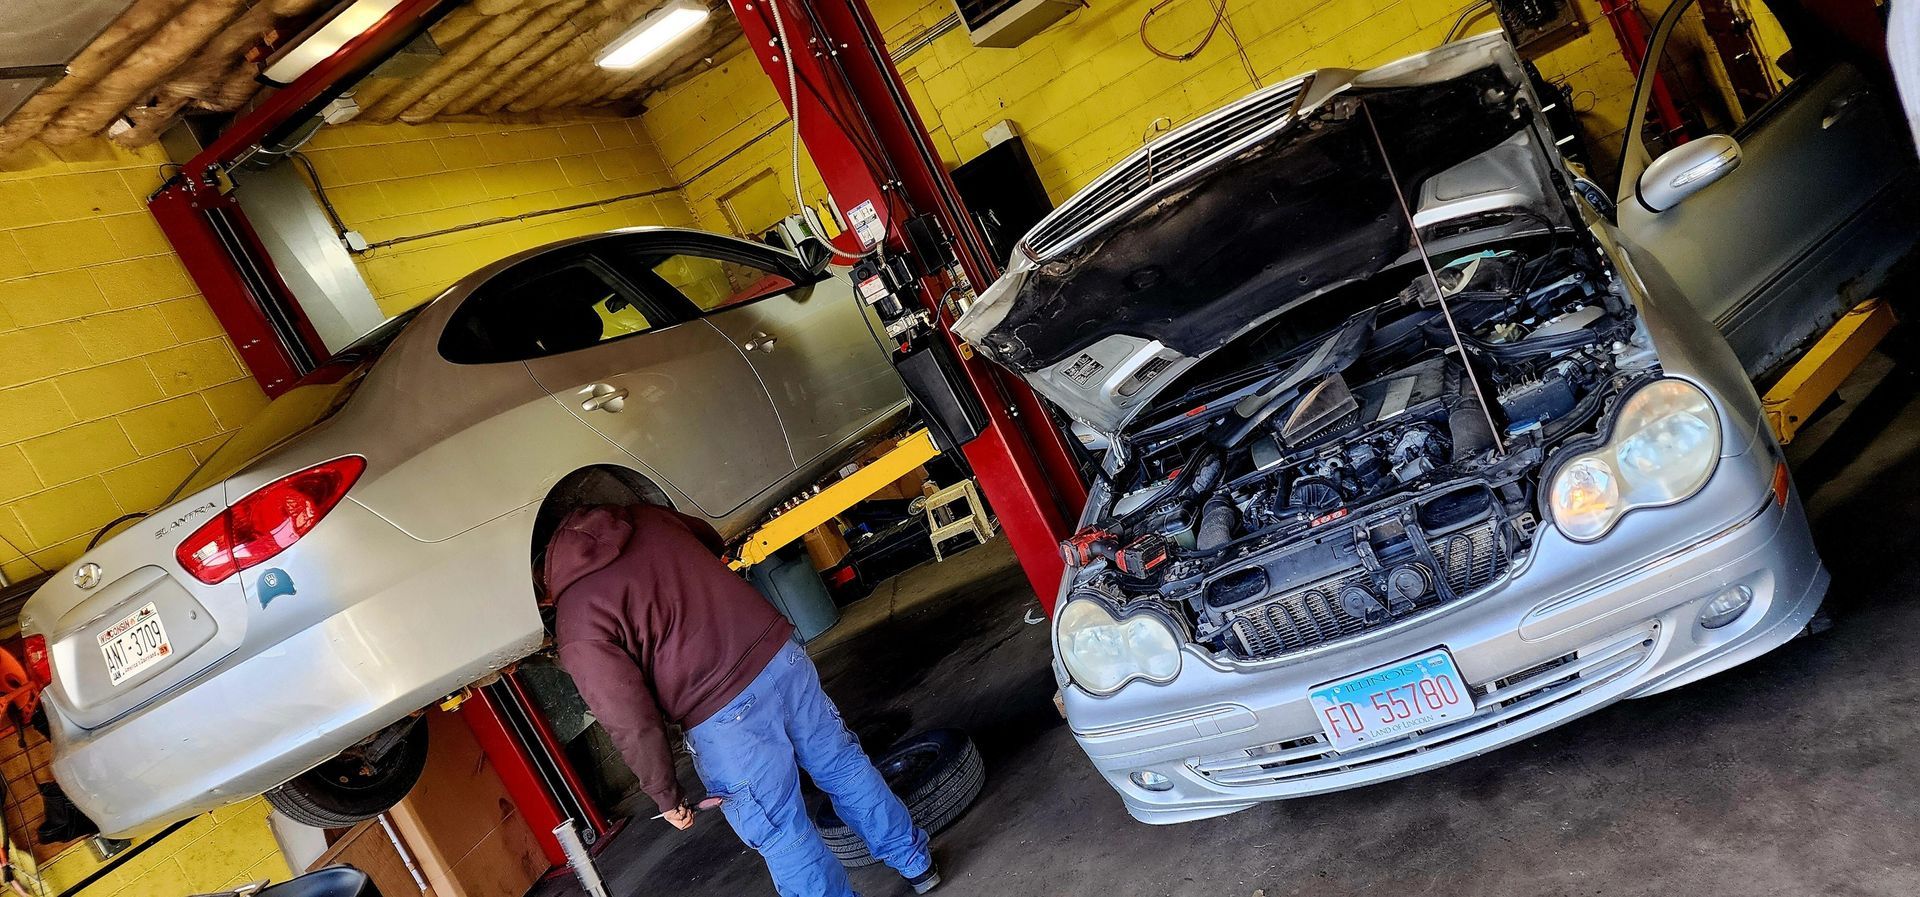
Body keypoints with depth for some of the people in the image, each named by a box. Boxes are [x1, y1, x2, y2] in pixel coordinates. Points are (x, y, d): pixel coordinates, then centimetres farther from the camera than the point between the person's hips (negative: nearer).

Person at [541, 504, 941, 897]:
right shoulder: (644, 517, 7)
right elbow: (714, 541, 28)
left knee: (782, 836, 13)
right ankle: (916, 863, 44)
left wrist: (666, 796, 3)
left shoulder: (577, 626, -9)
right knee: (843, 765, 25)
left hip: (725, 717, -7)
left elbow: (633, 724, -12)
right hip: (781, 655, 7)